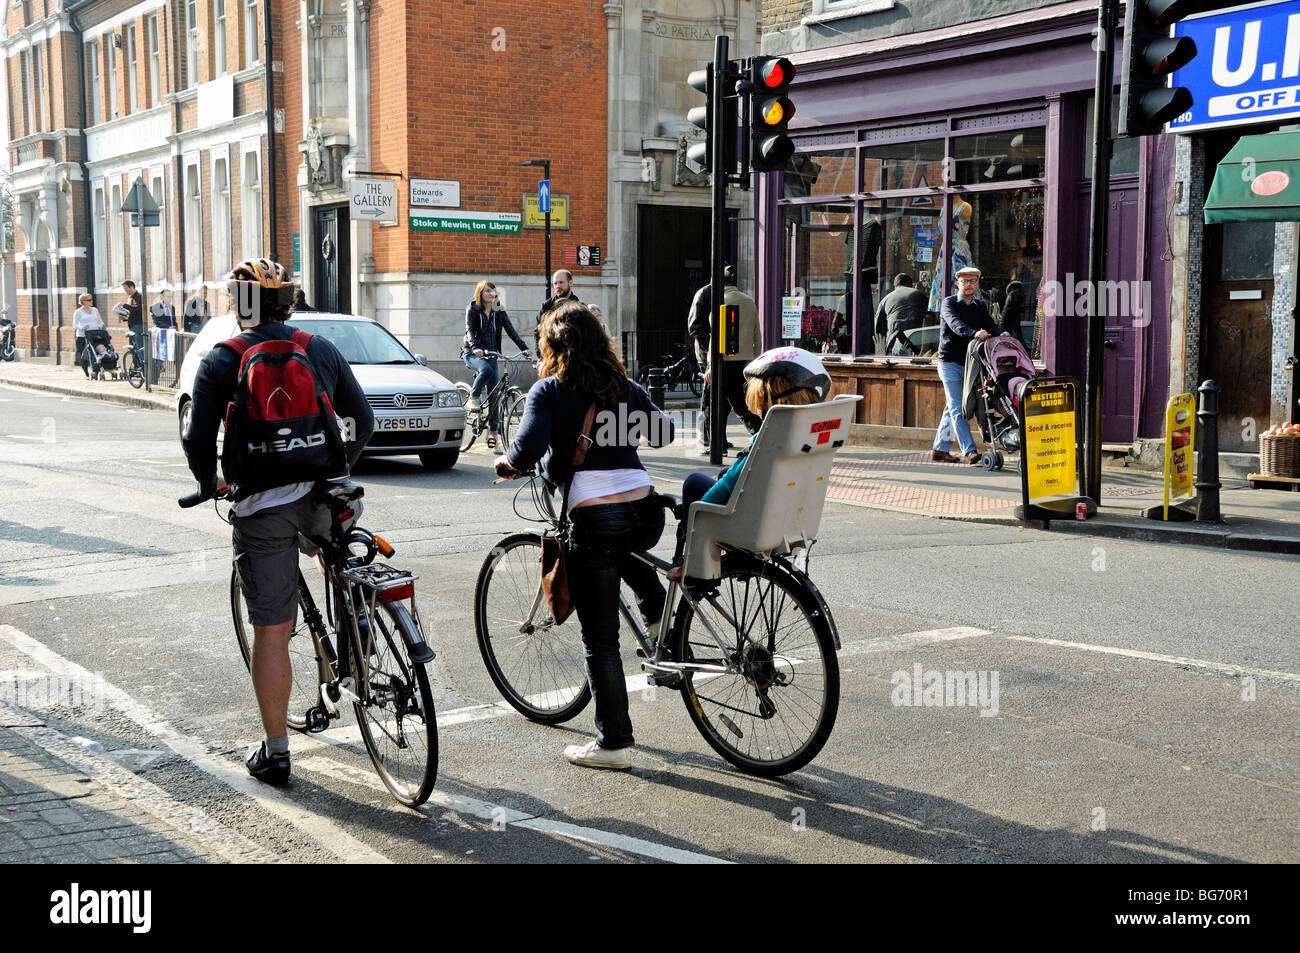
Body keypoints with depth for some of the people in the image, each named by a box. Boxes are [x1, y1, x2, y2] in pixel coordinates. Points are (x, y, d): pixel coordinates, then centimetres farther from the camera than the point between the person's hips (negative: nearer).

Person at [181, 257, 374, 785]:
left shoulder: (222, 361, 0)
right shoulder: (321, 349, 9)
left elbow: (199, 440, -3)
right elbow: (362, 419, 13)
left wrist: (210, 483, 17)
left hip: (262, 508, -2)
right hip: (325, 497, 2)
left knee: (271, 631, 4)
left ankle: (274, 752, 12)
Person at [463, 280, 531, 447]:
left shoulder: (499, 312, 6)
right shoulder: (472, 310, -4)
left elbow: (511, 331, -1)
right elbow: (470, 331, -17)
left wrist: (524, 348, -15)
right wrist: (475, 347, -37)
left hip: (491, 355, 4)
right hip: (473, 354, -4)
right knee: (486, 370, -37)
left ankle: (493, 431, 5)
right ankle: (473, 399, -18)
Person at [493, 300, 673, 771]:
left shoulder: (548, 390, 2)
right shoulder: (625, 386, 14)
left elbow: (529, 447, -13)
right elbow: (663, 433, 25)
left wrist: (507, 463, 7)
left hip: (594, 517, -5)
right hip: (646, 514, 5)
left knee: (600, 639, 5)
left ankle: (614, 742, 11)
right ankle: (660, 614, 31)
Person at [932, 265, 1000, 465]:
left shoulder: (980, 306, 14)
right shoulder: (949, 303, -4)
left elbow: (990, 326, 1)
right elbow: (955, 323, -24)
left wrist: (1001, 336, -22)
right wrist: (974, 333, -42)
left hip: (969, 363, 6)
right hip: (950, 363, -6)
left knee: (952, 408, 11)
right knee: (957, 409, -11)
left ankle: (939, 449, 18)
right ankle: (969, 452, -17)